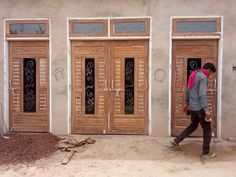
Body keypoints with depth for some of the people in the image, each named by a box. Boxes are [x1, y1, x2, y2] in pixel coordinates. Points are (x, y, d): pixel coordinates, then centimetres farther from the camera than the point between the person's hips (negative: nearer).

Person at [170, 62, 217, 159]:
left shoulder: (194, 74, 12)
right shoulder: (203, 77, -15)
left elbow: (188, 90, 19)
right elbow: (202, 95, -23)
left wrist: (187, 103, 28)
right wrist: (206, 109, -23)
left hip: (192, 106, 9)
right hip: (199, 107, -8)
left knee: (193, 126, 23)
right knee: (207, 129, 5)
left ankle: (176, 141, 21)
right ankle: (206, 153, 14)